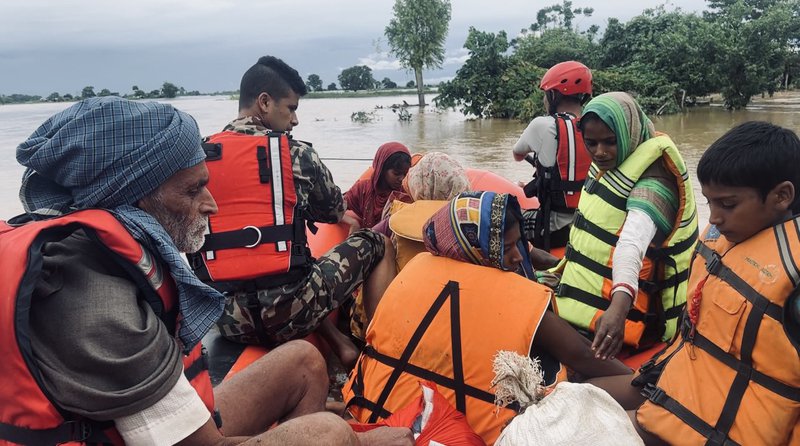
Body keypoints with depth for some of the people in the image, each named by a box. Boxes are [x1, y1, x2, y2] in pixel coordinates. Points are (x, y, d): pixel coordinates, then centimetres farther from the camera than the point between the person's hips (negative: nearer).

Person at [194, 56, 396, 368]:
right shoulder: (295, 153, -3)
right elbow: (335, 212, 12)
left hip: (226, 319, 5)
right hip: (285, 316, -5)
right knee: (379, 245, 14)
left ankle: (342, 347, 22)